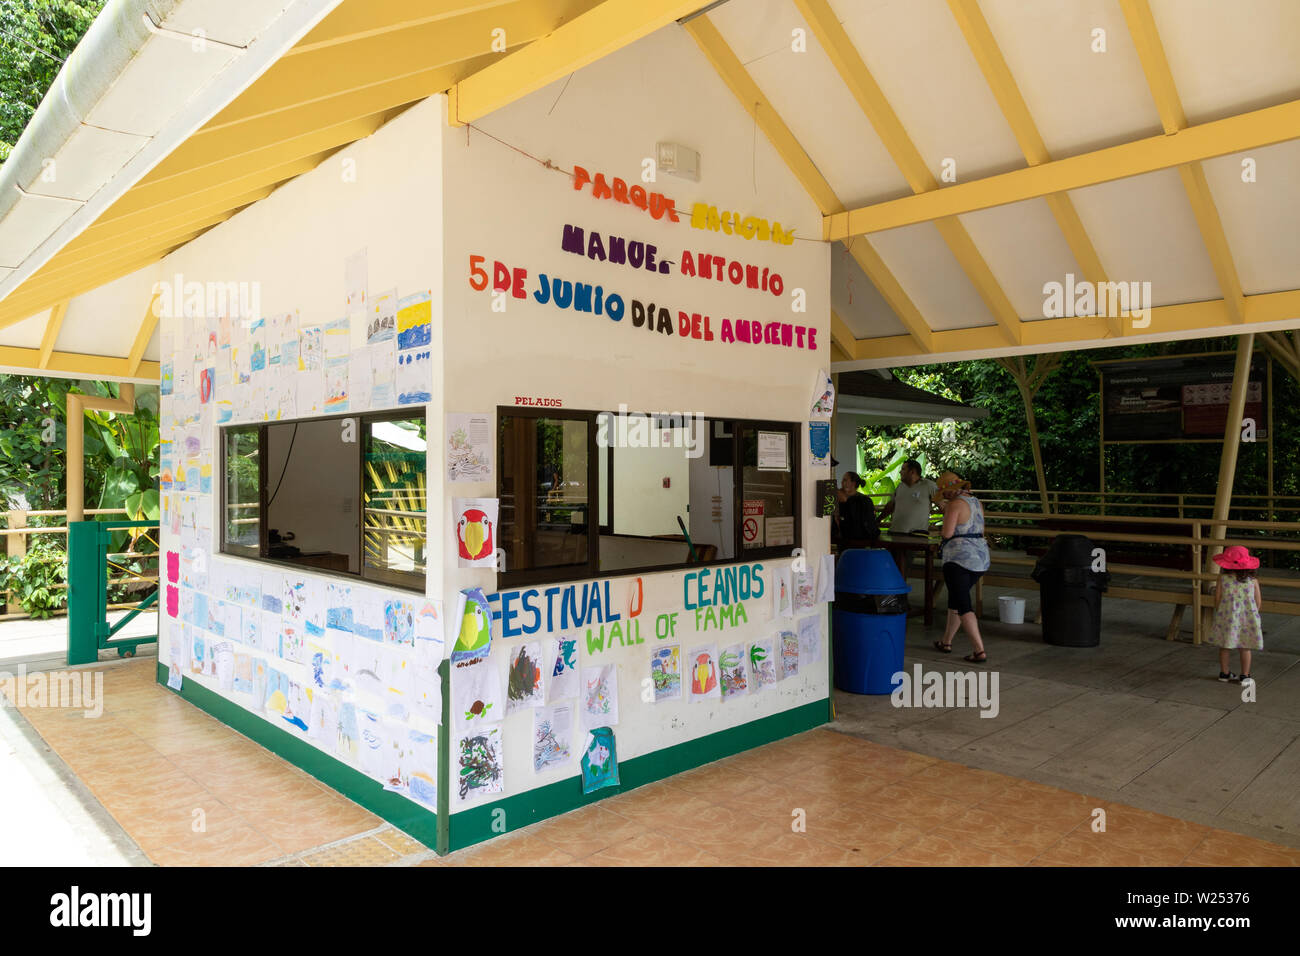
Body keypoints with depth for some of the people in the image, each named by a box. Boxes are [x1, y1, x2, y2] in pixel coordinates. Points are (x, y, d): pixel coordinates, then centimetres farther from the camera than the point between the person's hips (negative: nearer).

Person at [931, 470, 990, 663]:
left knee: (963, 606, -7)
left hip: (959, 557, -9)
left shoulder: (955, 504, -13)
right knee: (955, 599, 21)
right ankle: (946, 642, 30)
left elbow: (947, 533, -15)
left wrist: (945, 514, 6)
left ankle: (979, 651, -14)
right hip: (980, 556, 9)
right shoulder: (976, 502, 13)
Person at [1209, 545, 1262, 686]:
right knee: (1245, 648, 11)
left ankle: (1224, 673, 23)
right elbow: (1258, 601, -1)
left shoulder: (1222, 579, -10)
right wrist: (1253, 615, 16)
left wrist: (1218, 613, 9)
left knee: (1224, 646, 12)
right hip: (1247, 619, 0)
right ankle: (1245, 676, 16)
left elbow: (1217, 598, -6)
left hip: (1226, 617, 0)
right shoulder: (1253, 581, -7)